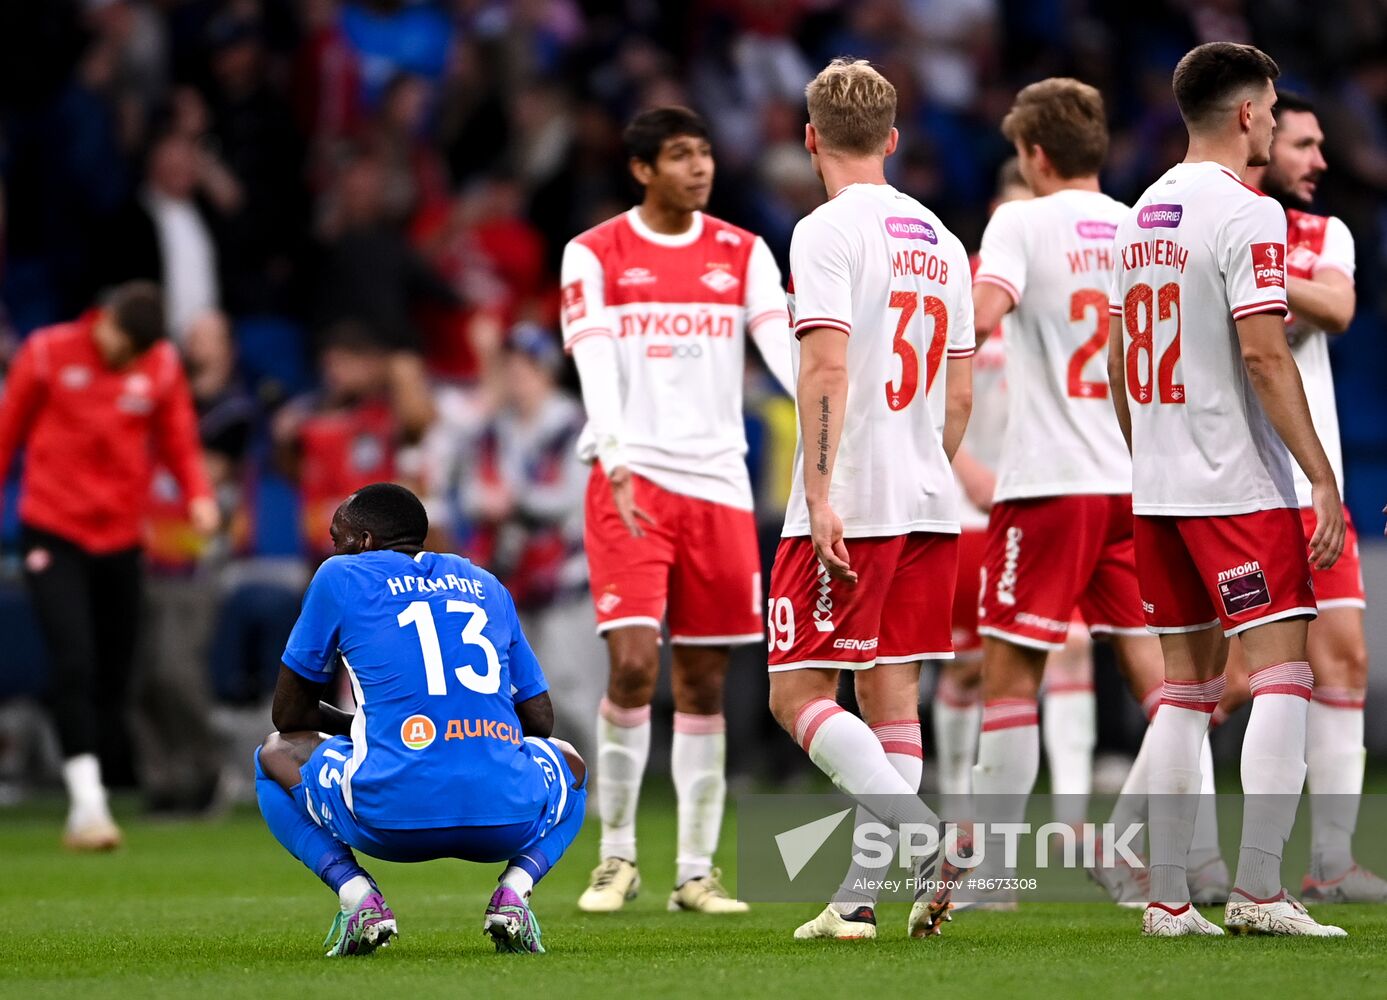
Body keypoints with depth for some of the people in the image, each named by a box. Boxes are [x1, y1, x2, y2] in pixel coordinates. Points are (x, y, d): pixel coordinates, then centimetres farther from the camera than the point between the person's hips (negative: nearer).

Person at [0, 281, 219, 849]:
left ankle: (86, 815, 14)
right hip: (53, 534, -3)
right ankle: (87, 804, -18)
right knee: (73, 664, -17)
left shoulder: (163, 366, 2)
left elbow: (179, 442, 6)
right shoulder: (48, 353, -5)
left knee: (113, 679, 4)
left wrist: (198, 494, -12)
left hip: (121, 539, 3)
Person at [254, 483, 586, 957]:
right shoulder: (486, 585, 23)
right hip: (506, 818, 2)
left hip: (392, 818, -2)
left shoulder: (340, 577, 13)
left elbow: (289, 715, 20)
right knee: (569, 764, 38)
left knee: (276, 754, 28)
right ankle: (514, 889, 7)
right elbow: (540, 718, 25)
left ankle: (355, 893, 4)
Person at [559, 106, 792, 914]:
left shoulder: (744, 256, 10)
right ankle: (618, 856, 0)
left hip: (718, 483, 3)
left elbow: (785, 348, -2)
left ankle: (697, 872, 11)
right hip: (632, 480, -3)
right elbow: (596, 368, -10)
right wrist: (617, 466, -25)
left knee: (705, 683, 5)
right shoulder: (595, 256, 2)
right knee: (634, 663, -15)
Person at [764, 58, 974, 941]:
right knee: (891, 695, 7)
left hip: (850, 504, -7)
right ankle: (861, 894, 5)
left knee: (800, 695, -5)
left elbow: (826, 369, -18)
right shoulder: (941, 241, 14)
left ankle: (926, 835, -22)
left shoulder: (829, 231, -8)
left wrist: (820, 492, -21)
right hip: (929, 504, 7)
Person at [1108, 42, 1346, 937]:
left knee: (1188, 688, 11)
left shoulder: (1143, 216, 13)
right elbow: (1264, 357, -18)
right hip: (1240, 486, -8)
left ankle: (1168, 898, 9)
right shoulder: (1247, 215, -12)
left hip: (1158, 491, 8)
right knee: (1283, 677, -5)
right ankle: (1258, 891, -13)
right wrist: (1323, 476, -16)